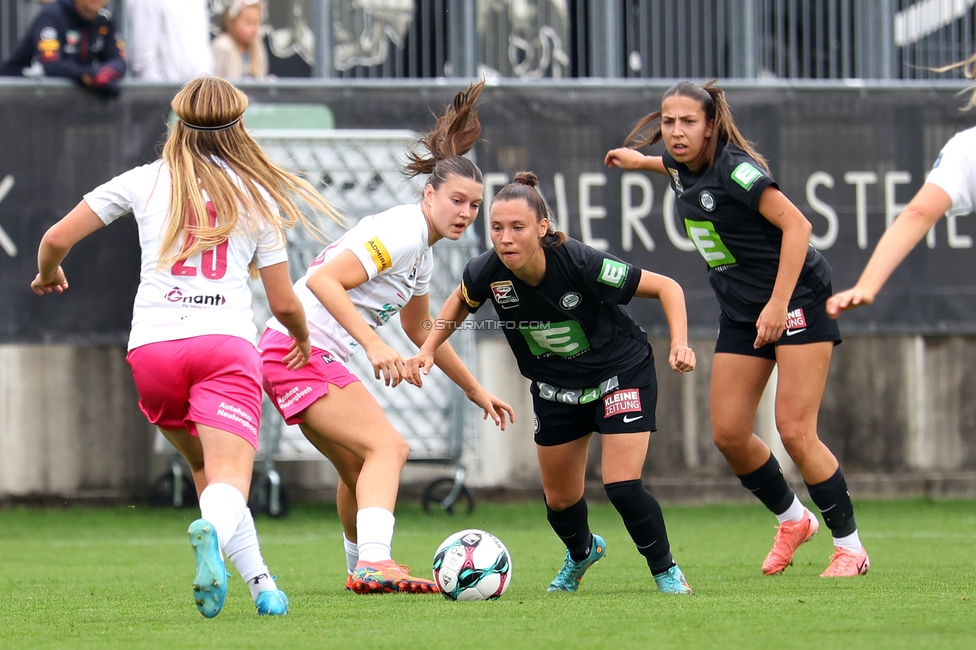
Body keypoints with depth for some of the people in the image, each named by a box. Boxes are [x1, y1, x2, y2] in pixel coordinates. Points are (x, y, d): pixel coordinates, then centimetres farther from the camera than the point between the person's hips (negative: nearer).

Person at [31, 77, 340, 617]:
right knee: (229, 480, -14)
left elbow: (57, 238, 13)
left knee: (202, 465, 23)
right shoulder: (255, 194, 14)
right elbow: (284, 303, 15)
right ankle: (212, 531, -49)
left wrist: (48, 275, 36)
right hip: (226, 342, -2)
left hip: (152, 345, 2)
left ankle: (258, 579, 15)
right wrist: (302, 338, 37)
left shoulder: (145, 181, 13)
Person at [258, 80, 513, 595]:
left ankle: (361, 568, 41)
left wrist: (474, 390, 39)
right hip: (302, 349, -10)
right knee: (387, 446, -21)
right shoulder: (401, 233, -15)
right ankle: (374, 562, -38)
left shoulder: (423, 253, 16)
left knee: (359, 467, 23)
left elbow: (419, 329, 33)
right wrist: (373, 344, -31)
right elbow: (324, 280, -24)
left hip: (315, 358, 10)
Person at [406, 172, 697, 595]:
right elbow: (461, 302, 4)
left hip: (622, 373, -4)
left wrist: (679, 345, -35)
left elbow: (666, 287, -22)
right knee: (559, 499, 13)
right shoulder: (487, 273, -24)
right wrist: (428, 350, -7)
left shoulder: (580, 264, -34)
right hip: (555, 387, 4)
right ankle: (582, 553, 49)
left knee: (622, 485, -18)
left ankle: (666, 571, 8)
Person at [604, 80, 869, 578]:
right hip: (741, 310, 8)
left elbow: (796, 225, -25)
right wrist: (642, 161, 38)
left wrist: (779, 304, -28)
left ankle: (850, 546, 1)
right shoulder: (681, 166, 2)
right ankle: (792, 519, 27)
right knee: (729, 435, 2)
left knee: (794, 430, -14)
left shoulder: (733, 168, -22)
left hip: (796, 298, -8)